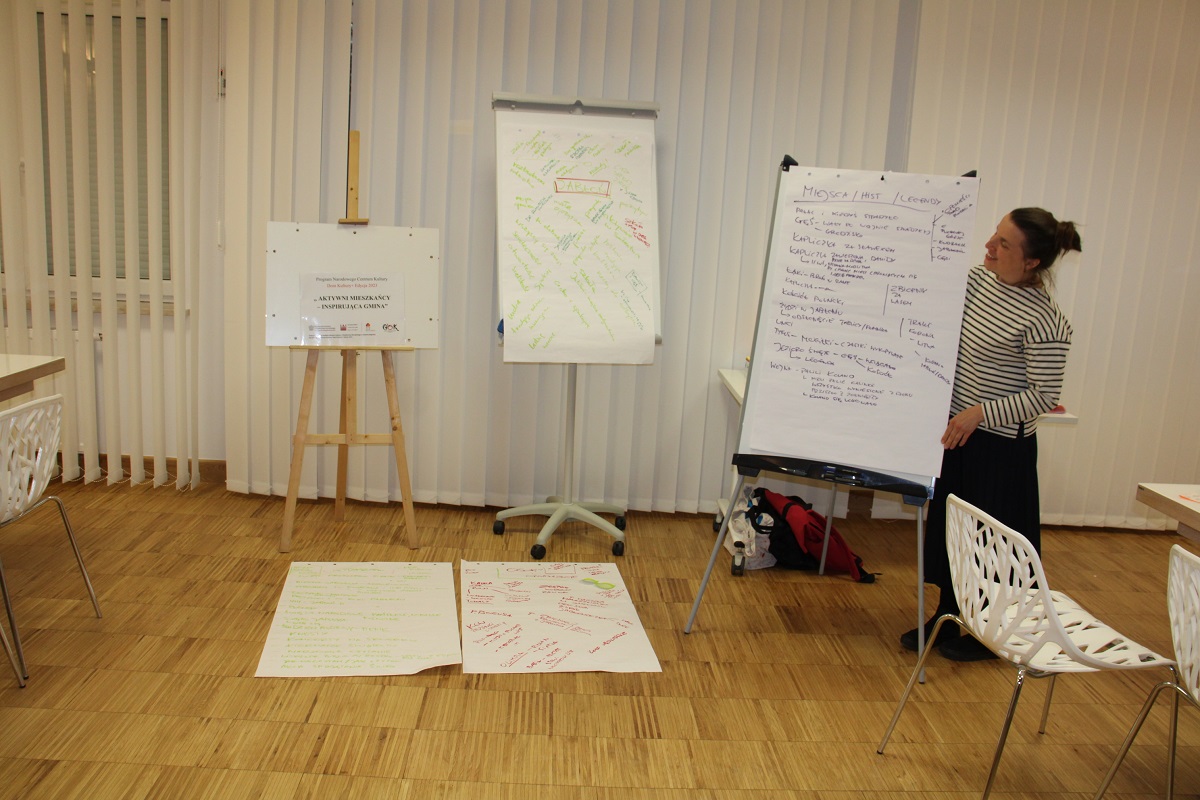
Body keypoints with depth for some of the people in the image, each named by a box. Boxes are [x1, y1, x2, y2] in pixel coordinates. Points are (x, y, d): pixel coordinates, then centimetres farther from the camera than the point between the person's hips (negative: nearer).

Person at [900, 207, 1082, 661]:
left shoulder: (1043, 320, -21)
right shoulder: (978, 281, 0)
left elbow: (1045, 395, -19)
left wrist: (980, 413, -22)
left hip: (1001, 446, -7)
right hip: (958, 431, 8)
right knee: (947, 523, 17)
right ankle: (946, 618, 34)